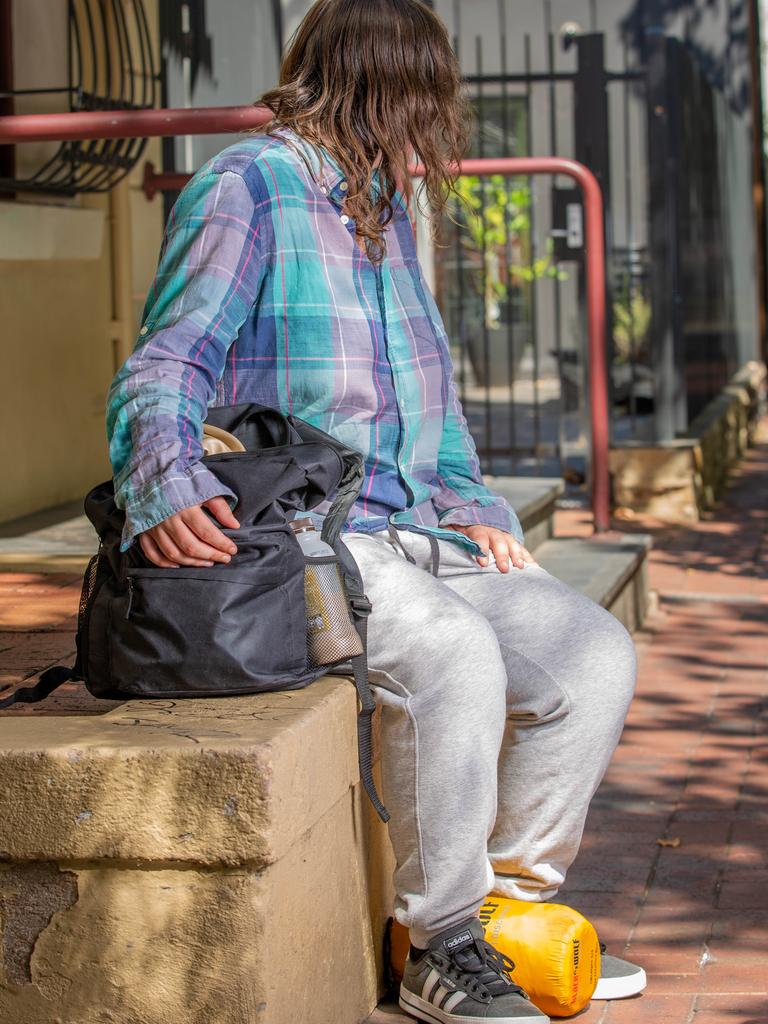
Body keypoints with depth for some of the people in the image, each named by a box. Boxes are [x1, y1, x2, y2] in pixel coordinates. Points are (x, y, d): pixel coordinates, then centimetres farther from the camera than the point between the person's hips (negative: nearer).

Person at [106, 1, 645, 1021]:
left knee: (595, 651, -8)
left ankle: (514, 901, 8)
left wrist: (468, 506, 12)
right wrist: (166, 490, -36)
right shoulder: (246, 186, -5)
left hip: (415, 530, 8)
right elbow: (165, 370, -15)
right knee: (454, 653, -33)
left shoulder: (386, 206, 21)